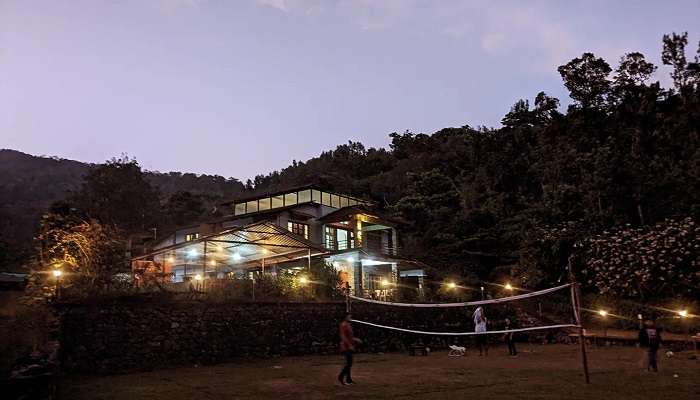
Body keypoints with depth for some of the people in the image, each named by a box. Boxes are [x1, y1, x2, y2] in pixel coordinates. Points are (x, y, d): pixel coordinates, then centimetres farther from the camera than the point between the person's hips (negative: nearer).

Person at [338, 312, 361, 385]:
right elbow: (343, 336, -21)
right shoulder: (343, 325, -14)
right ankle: (341, 377, -3)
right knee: (349, 363, -11)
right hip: (346, 347, -10)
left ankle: (348, 379, 16)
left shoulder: (348, 325, 15)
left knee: (349, 363, 11)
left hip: (349, 347, 10)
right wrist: (349, 345, -23)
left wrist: (356, 340, 14)